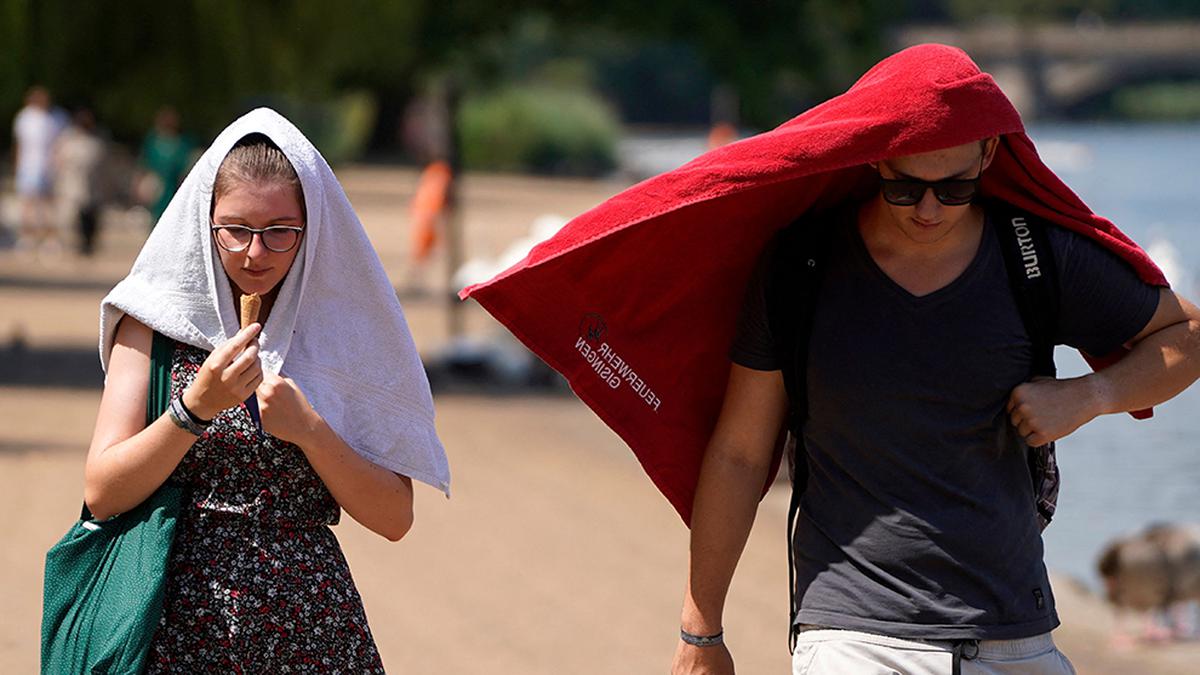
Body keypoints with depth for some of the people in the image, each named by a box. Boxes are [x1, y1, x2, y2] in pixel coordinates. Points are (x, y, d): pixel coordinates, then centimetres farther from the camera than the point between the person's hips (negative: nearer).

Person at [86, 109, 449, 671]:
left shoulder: (341, 328, 3)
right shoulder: (155, 320, 1)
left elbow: (394, 518, -1)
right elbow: (102, 494, -7)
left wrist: (308, 429, -15)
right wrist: (197, 405, -19)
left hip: (308, 625, 1)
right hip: (179, 620, -1)